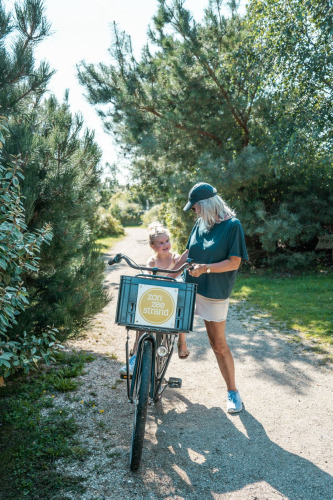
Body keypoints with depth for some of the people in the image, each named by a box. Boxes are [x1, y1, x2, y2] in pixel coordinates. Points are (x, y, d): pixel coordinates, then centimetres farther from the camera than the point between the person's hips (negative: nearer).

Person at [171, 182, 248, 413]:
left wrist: (206, 268, -27)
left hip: (215, 293, -5)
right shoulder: (200, 224, 5)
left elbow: (234, 263, -15)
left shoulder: (232, 225, -12)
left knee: (219, 344, 2)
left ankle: (233, 392, 18)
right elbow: (188, 253, 11)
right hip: (189, 287, 6)